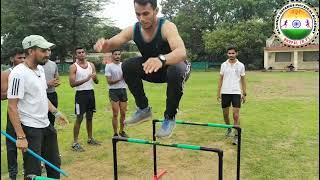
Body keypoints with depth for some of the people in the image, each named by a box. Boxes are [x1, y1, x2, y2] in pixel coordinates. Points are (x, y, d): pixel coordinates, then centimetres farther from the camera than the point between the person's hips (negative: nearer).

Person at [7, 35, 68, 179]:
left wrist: (56, 112, 14)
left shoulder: (40, 68, 6)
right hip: (30, 129, -8)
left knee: (54, 163, 19)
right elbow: (12, 107, -20)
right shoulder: (19, 73, -20)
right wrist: (20, 136, -23)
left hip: (46, 125, 8)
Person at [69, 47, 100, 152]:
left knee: (90, 117, 14)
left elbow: (96, 82, 8)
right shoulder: (73, 67, -6)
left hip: (90, 93, 5)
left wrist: (95, 77, -15)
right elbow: (72, 84, -15)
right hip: (81, 94, -5)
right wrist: (86, 79, -25)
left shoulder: (91, 65, 8)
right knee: (79, 118, -3)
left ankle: (90, 139, 27)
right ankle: (75, 143, 5)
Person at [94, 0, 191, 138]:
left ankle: (170, 117, -15)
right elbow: (111, 44, -17)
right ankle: (143, 109, -2)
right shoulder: (133, 30, -15)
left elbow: (182, 52, -46)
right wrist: (103, 44, -43)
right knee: (127, 67, -18)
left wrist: (161, 59, -67)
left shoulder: (167, 27, -29)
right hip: (152, 68, 4)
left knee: (175, 72, -39)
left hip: (174, 64, -4)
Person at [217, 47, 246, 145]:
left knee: (236, 115, -7)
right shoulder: (224, 65, 4)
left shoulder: (240, 65, 1)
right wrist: (218, 92, 3)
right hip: (225, 92, 2)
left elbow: (243, 80, 6)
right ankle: (229, 128, 37)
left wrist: (244, 94, 3)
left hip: (236, 93, -2)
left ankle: (236, 136, 1)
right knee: (225, 114, 11)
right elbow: (221, 79, 8)